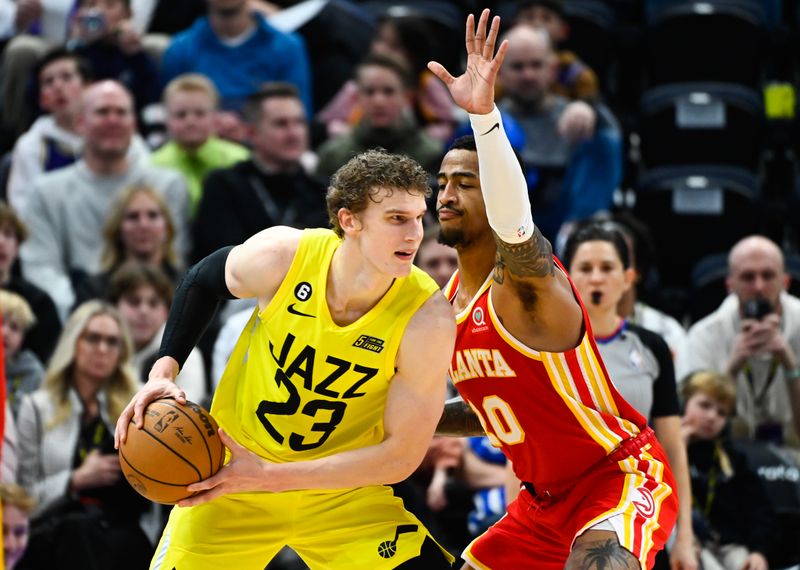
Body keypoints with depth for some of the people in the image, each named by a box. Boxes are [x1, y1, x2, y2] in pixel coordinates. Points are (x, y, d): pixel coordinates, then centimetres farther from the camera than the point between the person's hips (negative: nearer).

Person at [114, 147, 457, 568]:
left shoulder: (427, 318, -25)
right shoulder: (280, 255, -21)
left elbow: (400, 456, -21)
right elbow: (203, 282, 4)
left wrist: (269, 477, -26)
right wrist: (163, 371, -9)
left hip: (342, 490, -1)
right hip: (230, 467, 1)